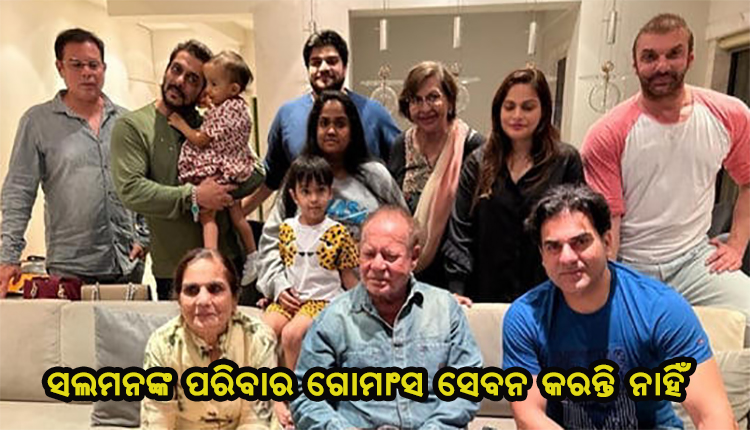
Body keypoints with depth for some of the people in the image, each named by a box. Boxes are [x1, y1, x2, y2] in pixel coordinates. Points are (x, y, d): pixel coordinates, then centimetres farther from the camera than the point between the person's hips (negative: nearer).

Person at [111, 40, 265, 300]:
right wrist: (193, 197, -21)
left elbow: (256, 172, 0)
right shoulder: (131, 127, -2)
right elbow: (131, 190, -15)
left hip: (228, 260, 3)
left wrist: (218, 194, -16)